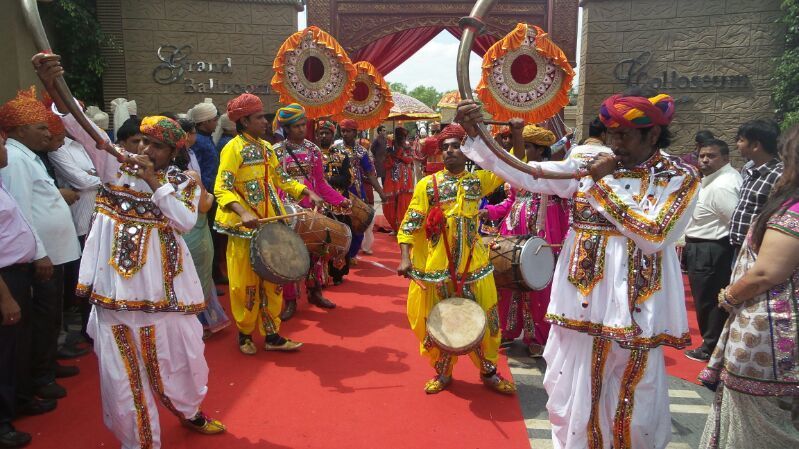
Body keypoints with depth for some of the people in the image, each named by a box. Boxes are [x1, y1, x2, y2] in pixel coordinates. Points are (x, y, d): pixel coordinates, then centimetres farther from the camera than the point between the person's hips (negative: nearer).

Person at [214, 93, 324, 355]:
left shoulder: (266, 147, 11)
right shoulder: (234, 149, -10)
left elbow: (282, 180, 17)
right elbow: (222, 189, -17)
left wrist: (308, 193, 4)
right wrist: (243, 213, -33)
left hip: (271, 225, 7)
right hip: (244, 228, -7)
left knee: (273, 281, 10)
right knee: (246, 284, 5)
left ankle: (271, 335, 20)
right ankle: (245, 334, 23)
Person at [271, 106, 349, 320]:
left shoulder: (313, 149, 6)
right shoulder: (276, 151, -2)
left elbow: (321, 183, 7)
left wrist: (340, 200, -3)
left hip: (311, 209, 3)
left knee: (316, 249, 9)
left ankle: (314, 292, 27)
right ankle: (290, 301, 14)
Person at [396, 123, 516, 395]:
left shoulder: (479, 180, 6)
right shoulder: (427, 184, -1)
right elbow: (410, 223, -5)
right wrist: (405, 257, -16)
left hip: (474, 265, 2)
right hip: (436, 267, -1)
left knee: (483, 319, 9)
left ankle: (488, 372, 30)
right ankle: (442, 373, 30)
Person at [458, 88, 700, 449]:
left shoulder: (680, 178, -1)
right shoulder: (588, 161, 2)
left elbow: (654, 236, -15)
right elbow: (526, 175, -8)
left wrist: (603, 185, -13)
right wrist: (475, 134, -19)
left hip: (635, 309, -1)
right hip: (582, 302, 1)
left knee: (635, 409, 12)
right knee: (572, 399, 14)